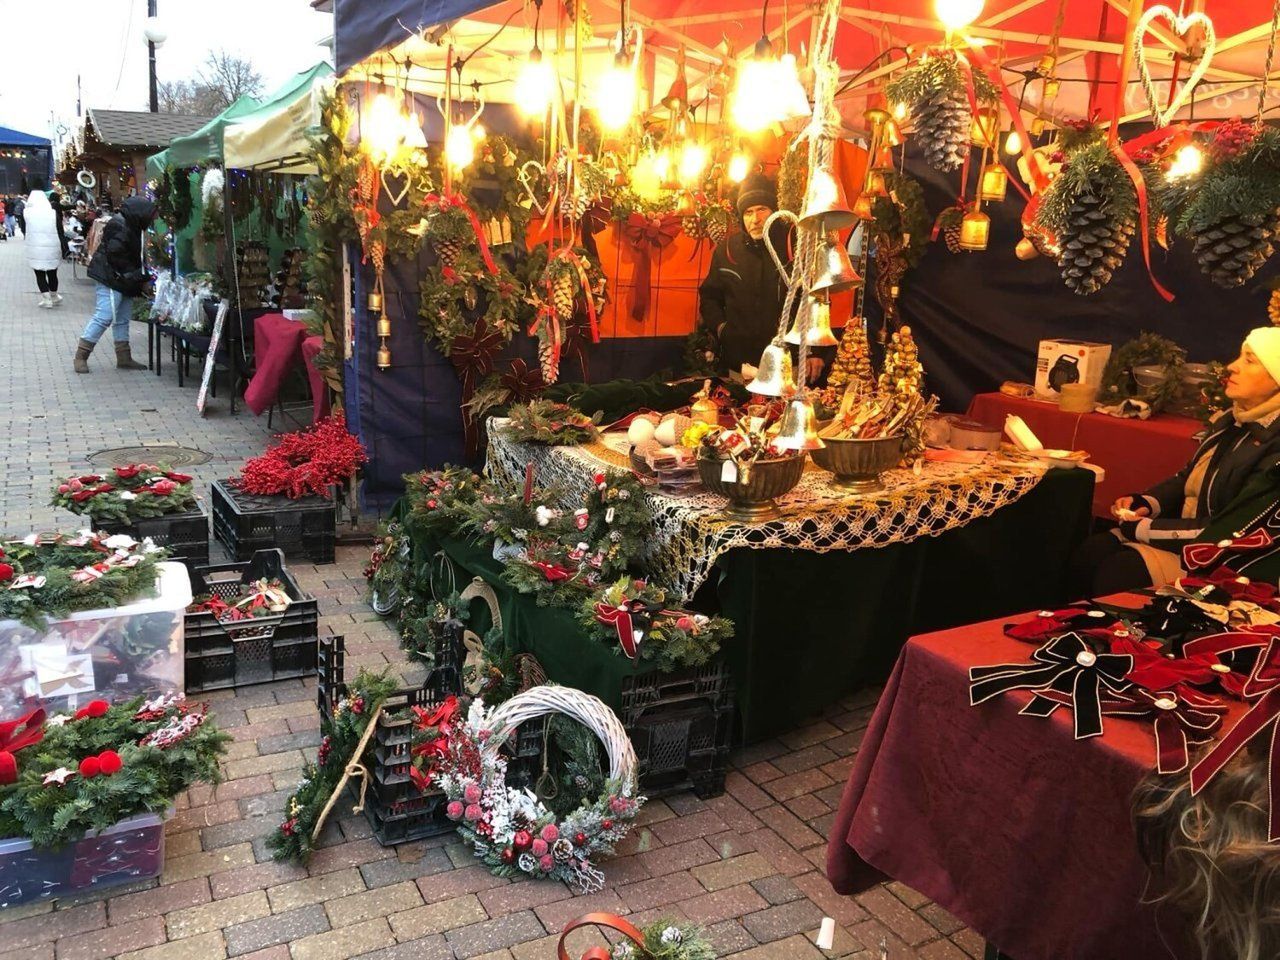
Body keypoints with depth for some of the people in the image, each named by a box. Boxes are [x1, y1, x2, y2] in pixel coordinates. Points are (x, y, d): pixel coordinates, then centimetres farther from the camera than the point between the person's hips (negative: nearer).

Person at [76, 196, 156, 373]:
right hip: (110, 278, -11)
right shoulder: (119, 227, -19)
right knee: (105, 316, -12)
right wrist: (138, 275, -17)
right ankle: (81, 356, -5)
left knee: (123, 318, 12)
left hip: (123, 280, 11)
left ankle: (124, 358, 18)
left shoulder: (130, 225, 13)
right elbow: (116, 257, -23)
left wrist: (140, 274, 5)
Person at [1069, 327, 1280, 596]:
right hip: (1188, 532, 8)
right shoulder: (1232, 422, 5)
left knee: (1116, 572, -19)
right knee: (1089, 554, -6)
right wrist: (1147, 503, -3)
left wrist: (1141, 529, -17)